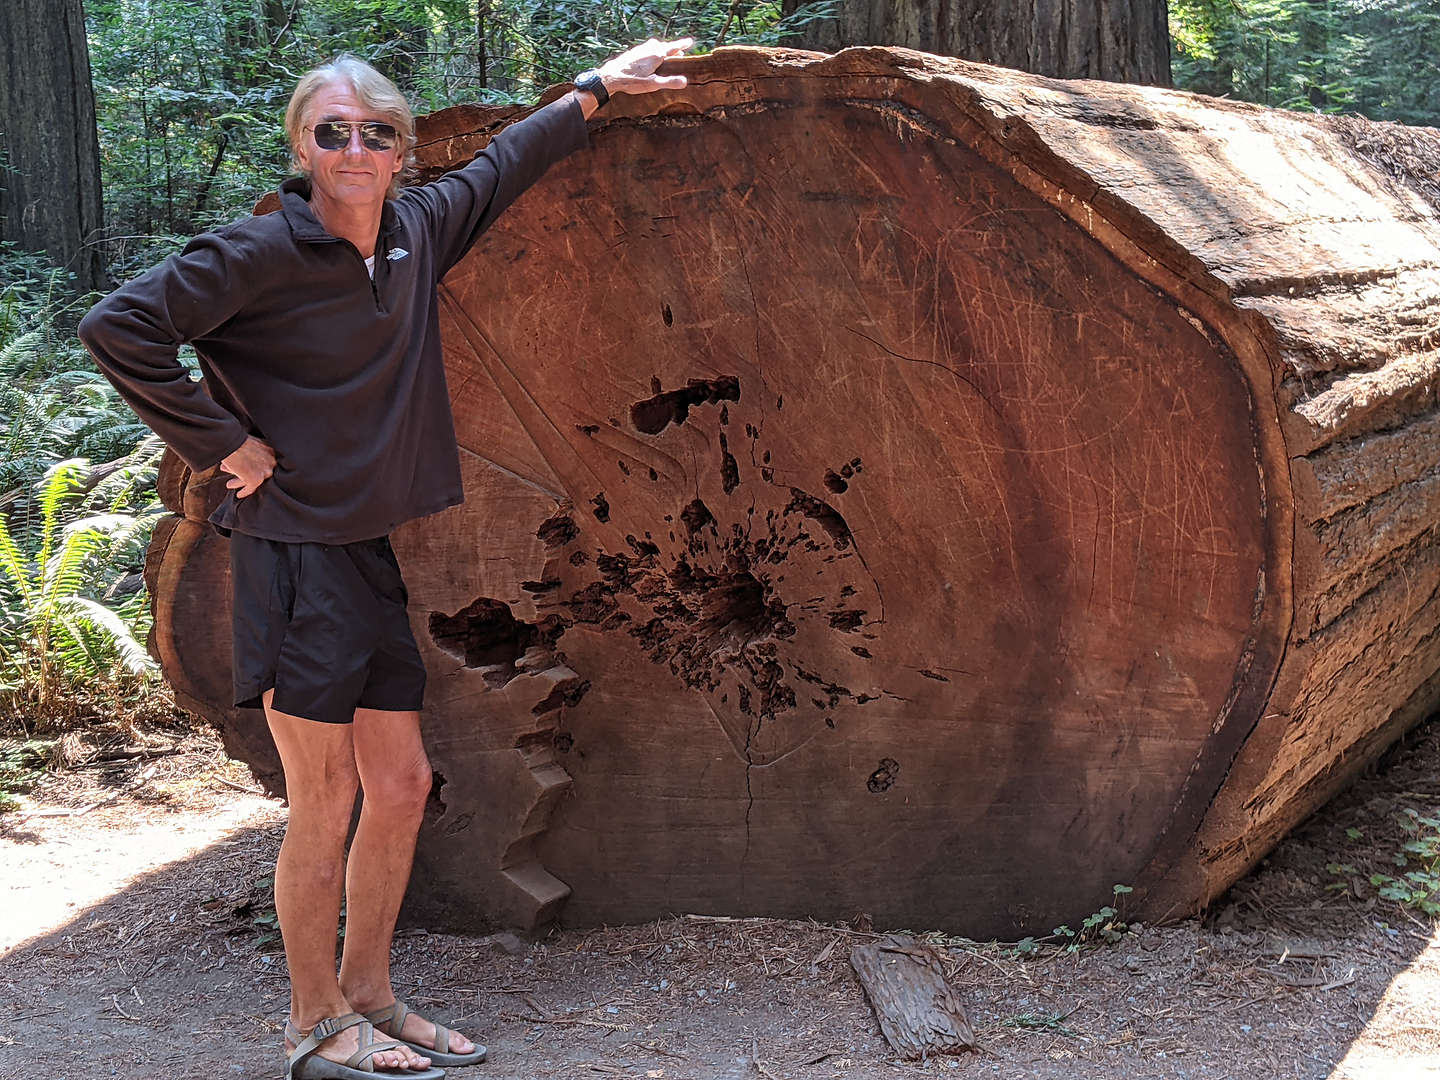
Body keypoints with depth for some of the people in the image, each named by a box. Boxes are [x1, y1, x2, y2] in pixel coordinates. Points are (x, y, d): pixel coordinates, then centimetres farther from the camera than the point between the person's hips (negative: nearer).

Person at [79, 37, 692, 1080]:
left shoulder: (417, 229, 7)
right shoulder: (263, 251, -14)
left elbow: (502, 164, 24)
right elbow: (120, 327, -18)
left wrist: (600, 85, 31)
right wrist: (224, 443, -15)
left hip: (369, 555, 8)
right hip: (293, 556, -7)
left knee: (401, 784, 11)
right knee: (326, 803, -1)